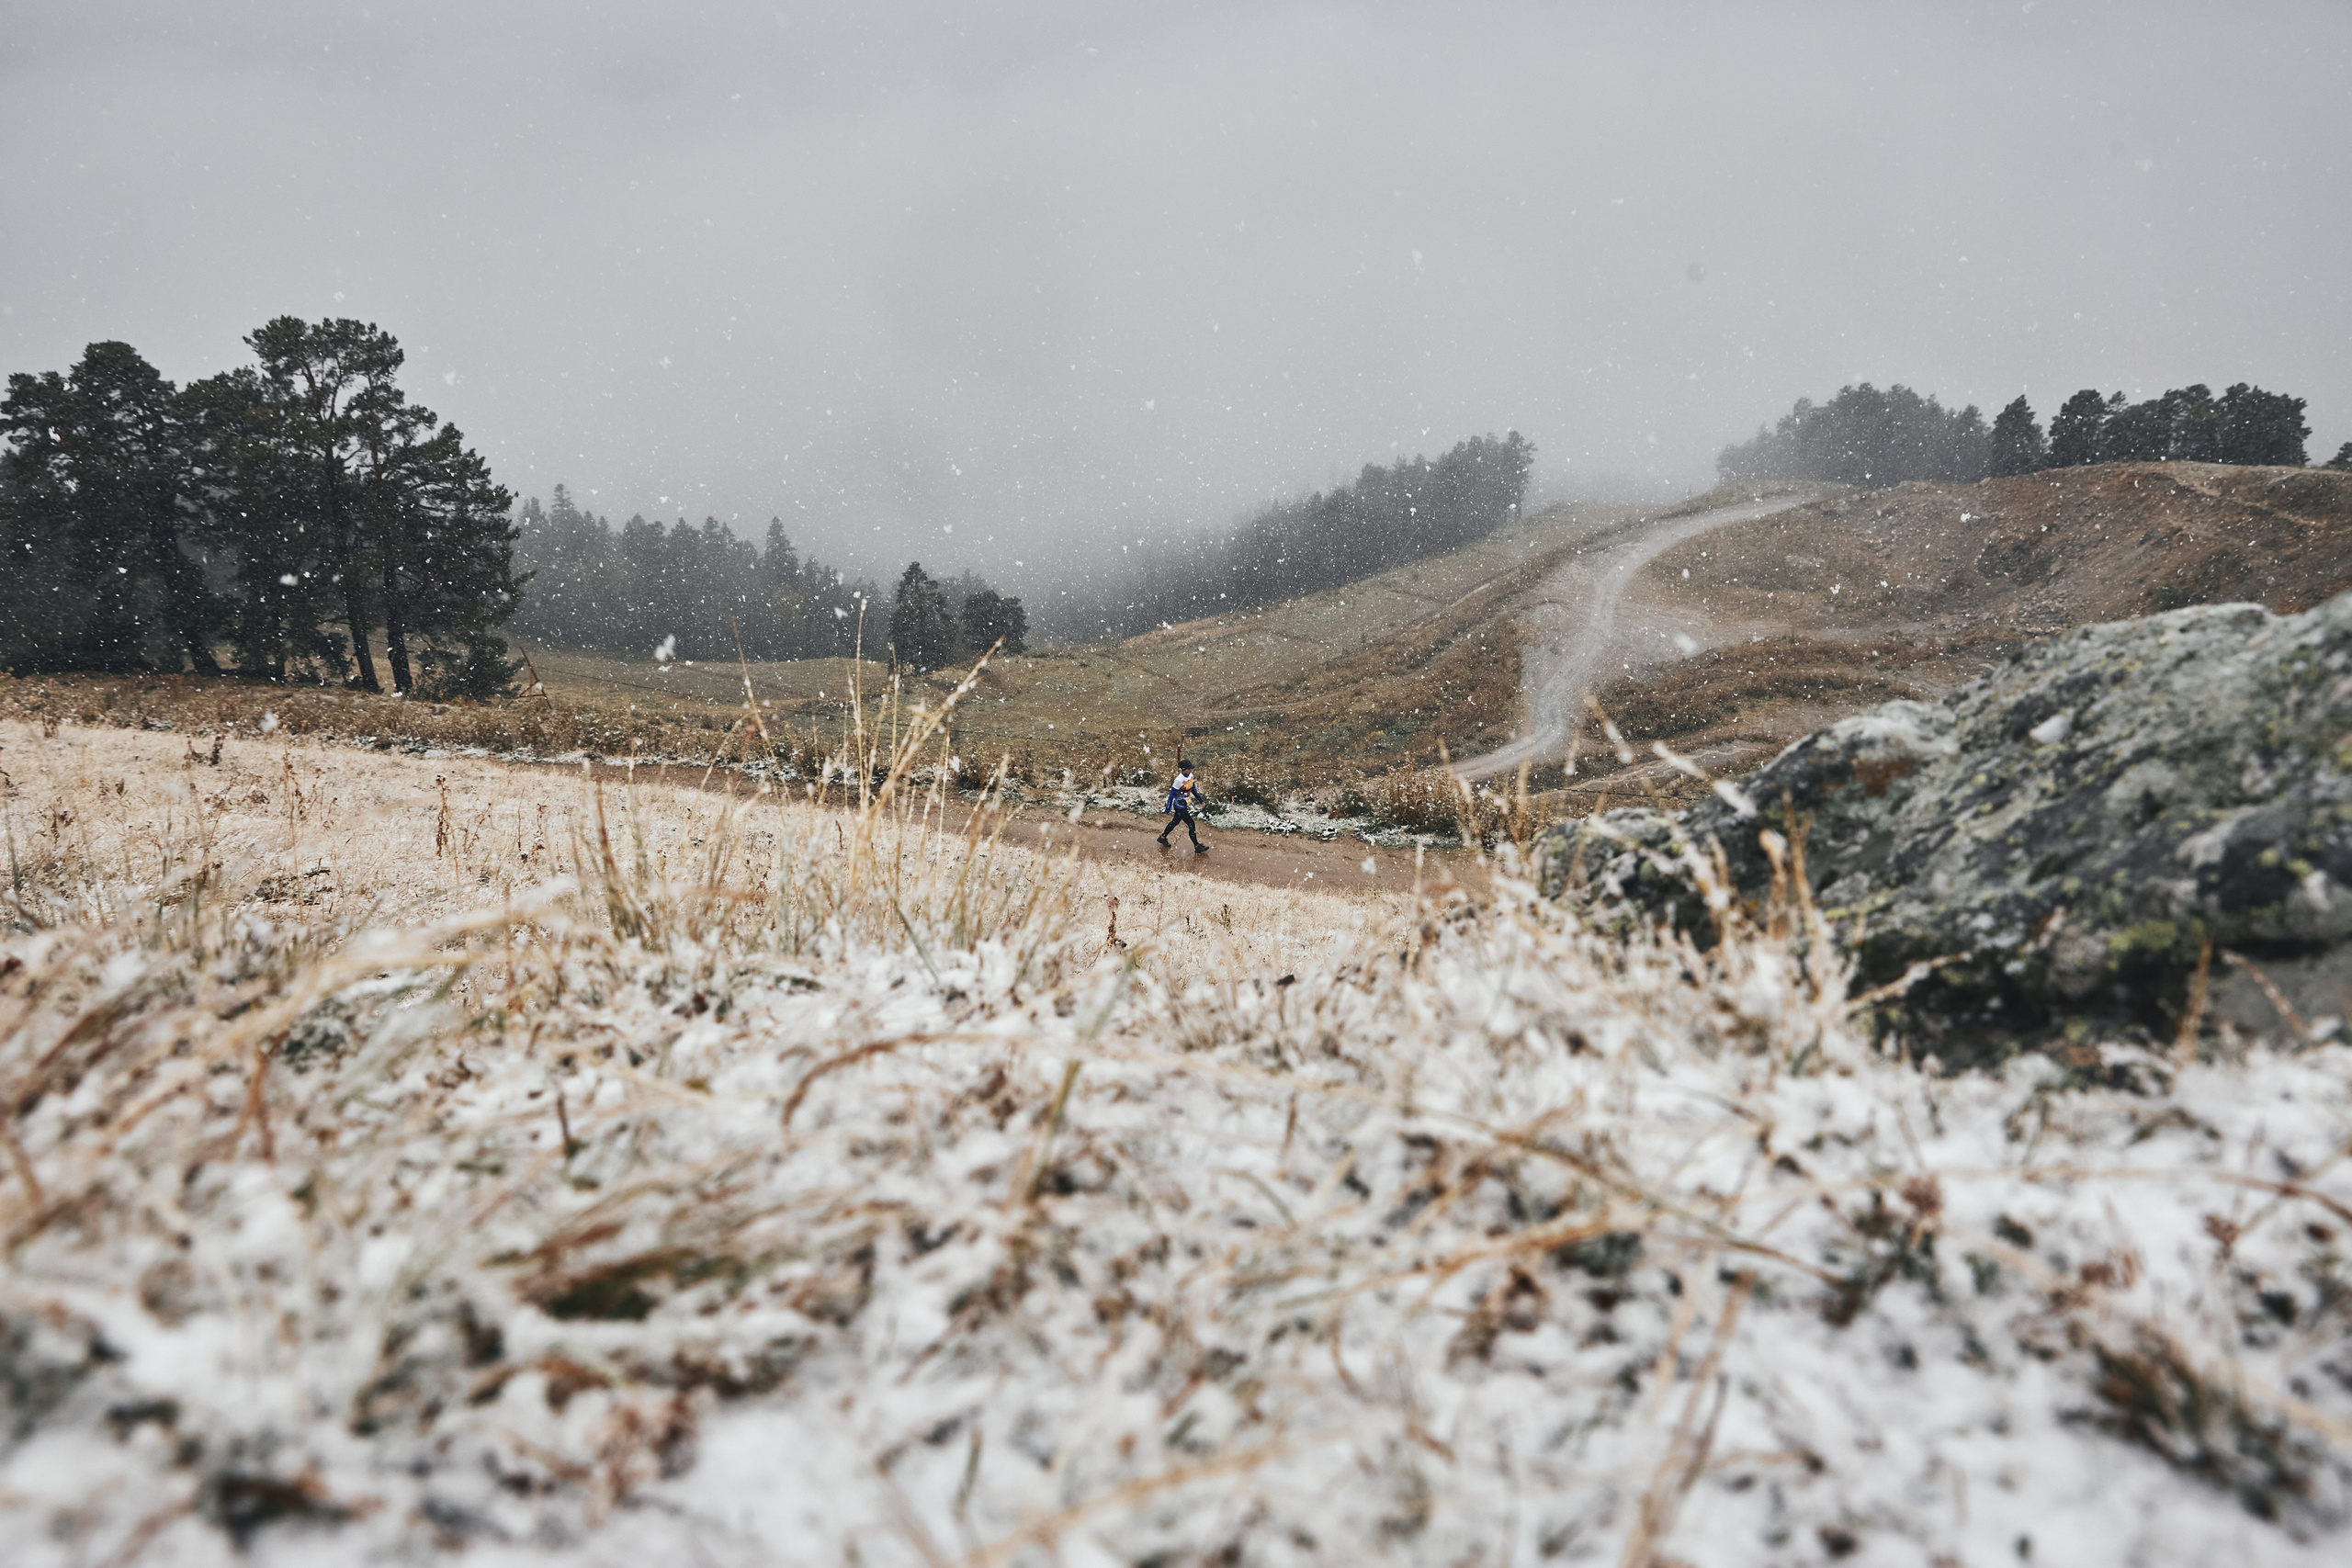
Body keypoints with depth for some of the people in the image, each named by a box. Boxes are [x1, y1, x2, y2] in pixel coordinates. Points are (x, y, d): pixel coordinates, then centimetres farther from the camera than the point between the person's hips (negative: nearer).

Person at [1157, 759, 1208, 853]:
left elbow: (1193, 789, 15)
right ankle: (1197, 847, 1)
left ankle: (1162, 837, 41)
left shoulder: (1190, 775, 0)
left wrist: (1200, 799, 16)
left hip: (1185, 804, 9)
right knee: (1191, 824, -7)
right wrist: (1168, 808, -16)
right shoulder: (1179, 780, -26)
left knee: (1175, 822, 23)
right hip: (1179, 806, -9)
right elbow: (1172, 794, -19)